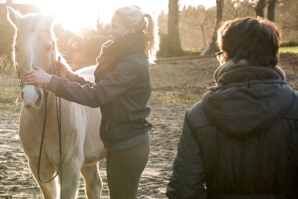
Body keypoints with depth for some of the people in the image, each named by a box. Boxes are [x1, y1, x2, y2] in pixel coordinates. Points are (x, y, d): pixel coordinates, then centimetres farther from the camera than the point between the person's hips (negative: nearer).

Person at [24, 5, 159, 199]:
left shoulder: (133, 64, -22)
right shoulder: (126, 58, 11)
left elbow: (95, 96, -27)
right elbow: (101, 91, 16)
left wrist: (50, 80, -27)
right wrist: (72, 76, 6)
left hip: (128, 146, -10)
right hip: (122, 142, 10)